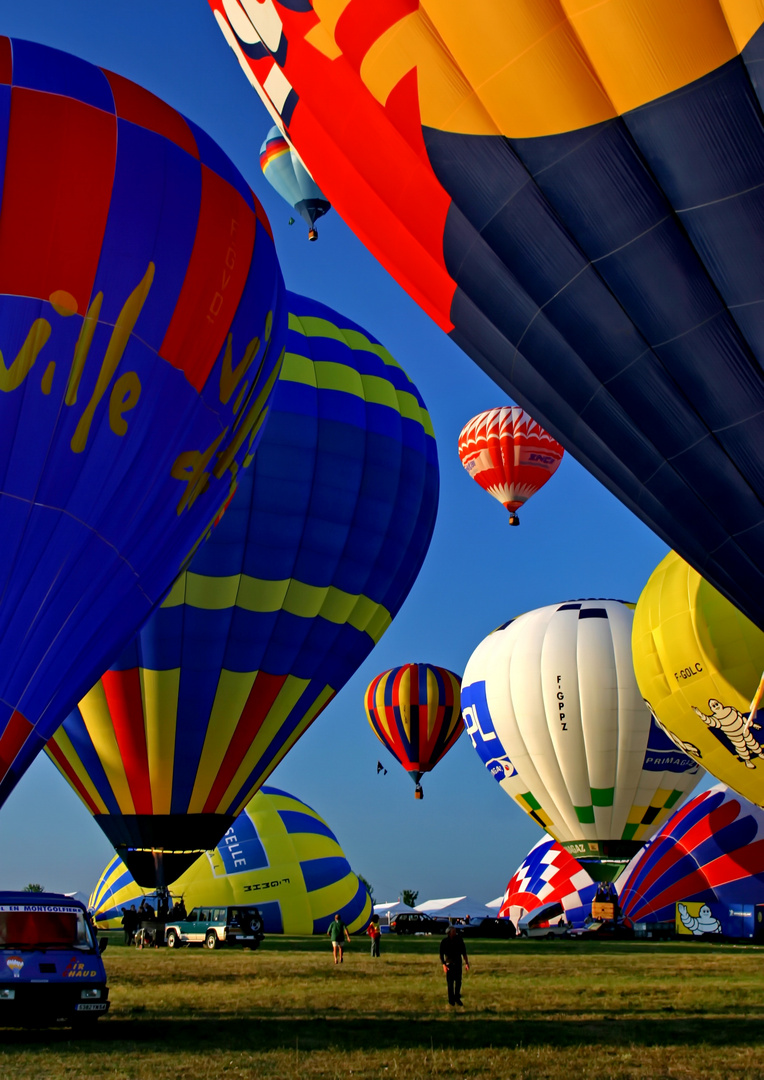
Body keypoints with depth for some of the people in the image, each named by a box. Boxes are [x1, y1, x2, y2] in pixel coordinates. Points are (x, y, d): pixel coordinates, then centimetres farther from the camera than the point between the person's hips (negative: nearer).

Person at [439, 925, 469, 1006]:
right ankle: (451, 1000, 10)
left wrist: (466, 962, 4)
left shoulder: (459, 939, -5)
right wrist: (444, 965, -17)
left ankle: (457, 998, 23)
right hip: (449, 964, -2)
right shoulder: (444, 941, -12)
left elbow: (463, 951, 5)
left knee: (458, 982, 6)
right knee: (450, 983, 0)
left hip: (458, 963, 2)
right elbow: (441, 954, -7)